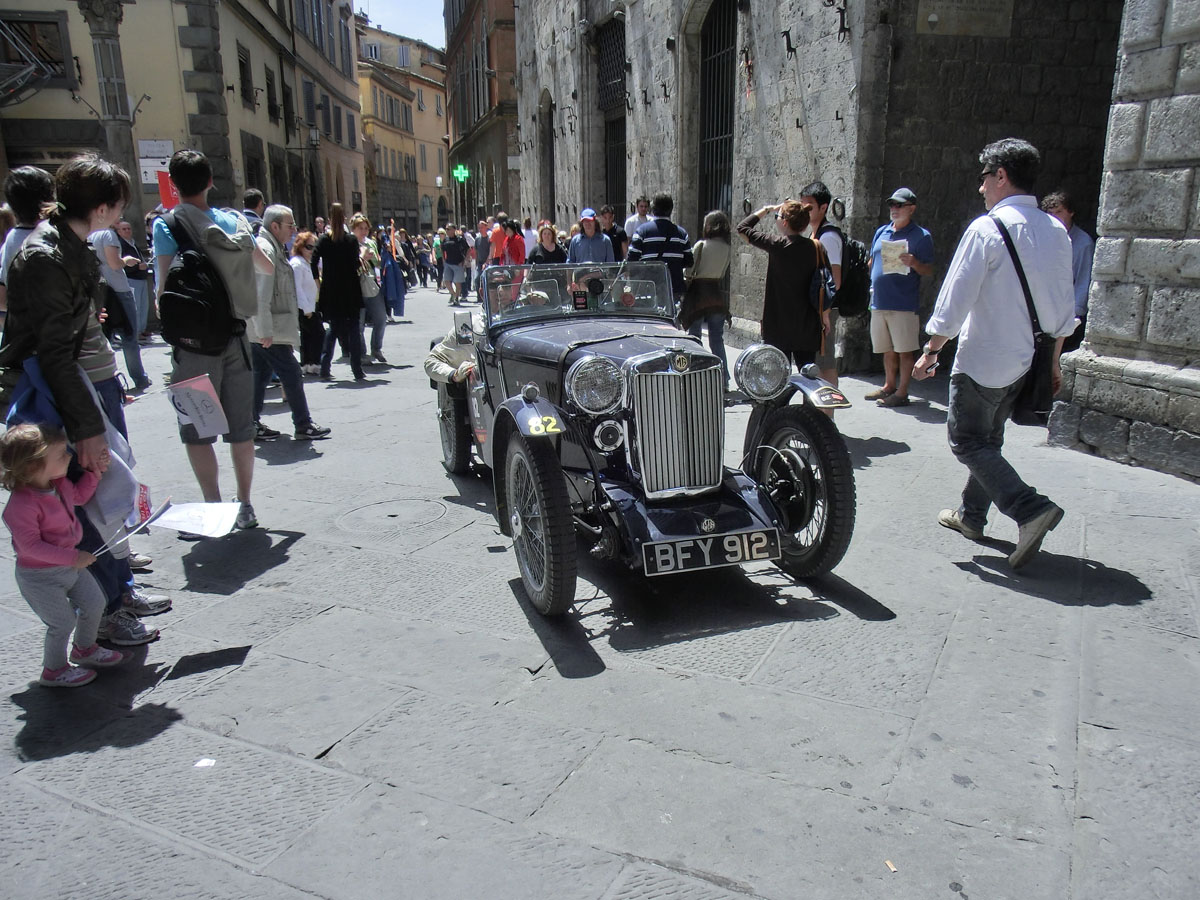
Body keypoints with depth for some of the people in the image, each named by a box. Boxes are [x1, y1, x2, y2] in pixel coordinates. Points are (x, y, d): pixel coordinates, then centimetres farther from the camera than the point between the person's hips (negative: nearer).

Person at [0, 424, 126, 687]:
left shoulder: (59, 483, -5)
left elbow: (79, 496, 17)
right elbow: (30, 546, -31)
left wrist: (94, 472, 3)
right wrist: (73, 557, -30)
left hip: (71, 565, 9)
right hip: (39, 577, -9)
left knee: (94, 603, 18)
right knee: (62, 623, 0)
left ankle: (84, 649, 44)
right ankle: (54, 671, 26)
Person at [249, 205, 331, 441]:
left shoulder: (273, 248, 18)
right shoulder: (264, 249, -16)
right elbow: (260, 295, -22)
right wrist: (265, 331, -24)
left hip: (263, 331, 10)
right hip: (269, 331, -10)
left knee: (260, 376, 12)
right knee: (292, 376, -4)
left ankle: (253, 425, 18)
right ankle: (303, 426, 3)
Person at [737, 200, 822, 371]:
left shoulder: (777, 245, -11)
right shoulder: (813, 248, 0)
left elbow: (742, 227, 0)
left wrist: (767, 209, 10)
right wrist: (822, 318, 13)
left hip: (779, 323, -4)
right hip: (807, 324, 4)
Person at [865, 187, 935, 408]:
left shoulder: (921, 236, -2)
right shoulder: (881, 232, 14)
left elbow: (928, 271, -5)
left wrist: (913, 263, -23)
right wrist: (871, 284, 15)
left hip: (904, 304, -6)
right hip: (879, 301, 6)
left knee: (905, 349, -1)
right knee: (888, 349, 15)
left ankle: (902, 392, 4)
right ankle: (889, 386, 27)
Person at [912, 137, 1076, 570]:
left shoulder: (987, 229, -15)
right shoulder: (1057, 232, 7)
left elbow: (955, 300, -16)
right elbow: (1065, 309, 11)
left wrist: (930, 354, -6)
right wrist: (1053, 361, 20)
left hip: (982, 360, -8)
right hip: (1026, 363, 8)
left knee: (968, 442, 1)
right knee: (988, 439, 19)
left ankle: (1030, 508, -15)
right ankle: (971, 515, 30)